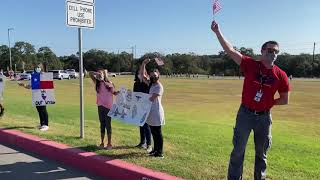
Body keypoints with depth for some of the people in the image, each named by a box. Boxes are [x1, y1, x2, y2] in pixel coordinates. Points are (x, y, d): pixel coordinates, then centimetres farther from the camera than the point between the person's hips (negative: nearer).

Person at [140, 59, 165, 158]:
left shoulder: (159, 87, -14)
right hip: (151, 112, 8)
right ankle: (155, 149, 27)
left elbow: (151, 99, -18)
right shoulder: (151, 84, 11)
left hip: (156, 112, -8)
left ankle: (160, 153, 6)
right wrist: (143, 64, -1)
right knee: (153, 132, 16)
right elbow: (142, 75, 10)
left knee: (158, 133, -1)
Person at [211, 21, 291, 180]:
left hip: (264, 117, 2)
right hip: (245, 113, -2)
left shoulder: (281, 75, -6)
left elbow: (285, 100, 4)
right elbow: (230, 50, -16)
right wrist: (217, 32, -22)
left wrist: (268, 103, -3)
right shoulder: (250, 64, -9)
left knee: (262, 153, 18)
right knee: (238, 151, 7)